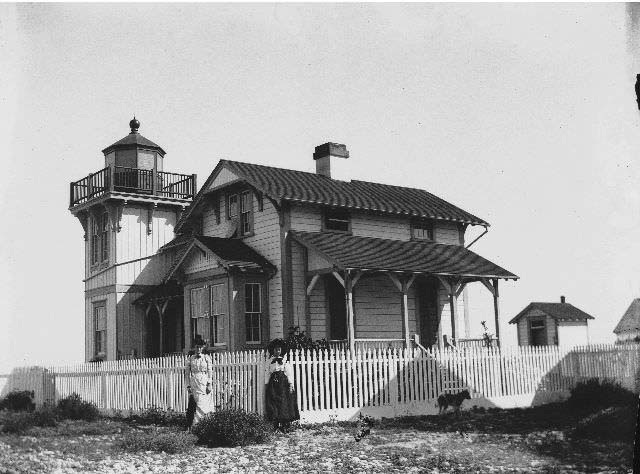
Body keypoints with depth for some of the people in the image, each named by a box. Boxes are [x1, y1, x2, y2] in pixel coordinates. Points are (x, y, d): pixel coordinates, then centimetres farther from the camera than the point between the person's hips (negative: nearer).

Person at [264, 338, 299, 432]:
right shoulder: (271, 361, 10)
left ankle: (284, 426, -2)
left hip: (283, 384, -2)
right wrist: (267, 384, 4)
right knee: (273, 405, -1)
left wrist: (291, 385, -6)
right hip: (273, 385, 2)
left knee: (284, 404, -5)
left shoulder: (285, 361, 3)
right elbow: (268, 374, 11)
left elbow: (289, 373, 0)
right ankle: (276, 426, 3)